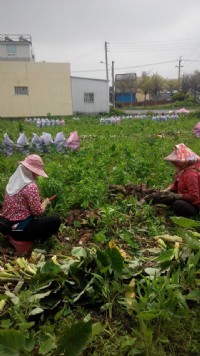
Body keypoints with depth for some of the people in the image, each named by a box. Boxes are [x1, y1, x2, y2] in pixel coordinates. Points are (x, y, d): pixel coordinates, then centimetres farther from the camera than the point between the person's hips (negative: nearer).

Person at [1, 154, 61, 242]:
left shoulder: (13, 180, 2)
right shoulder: (31, 187, -24)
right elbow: (38, 212, -17)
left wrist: (40, 202, 11)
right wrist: (45, 202, 1)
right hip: (20, 230, -9)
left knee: (43, 217, 29)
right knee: (56, 220, -3)